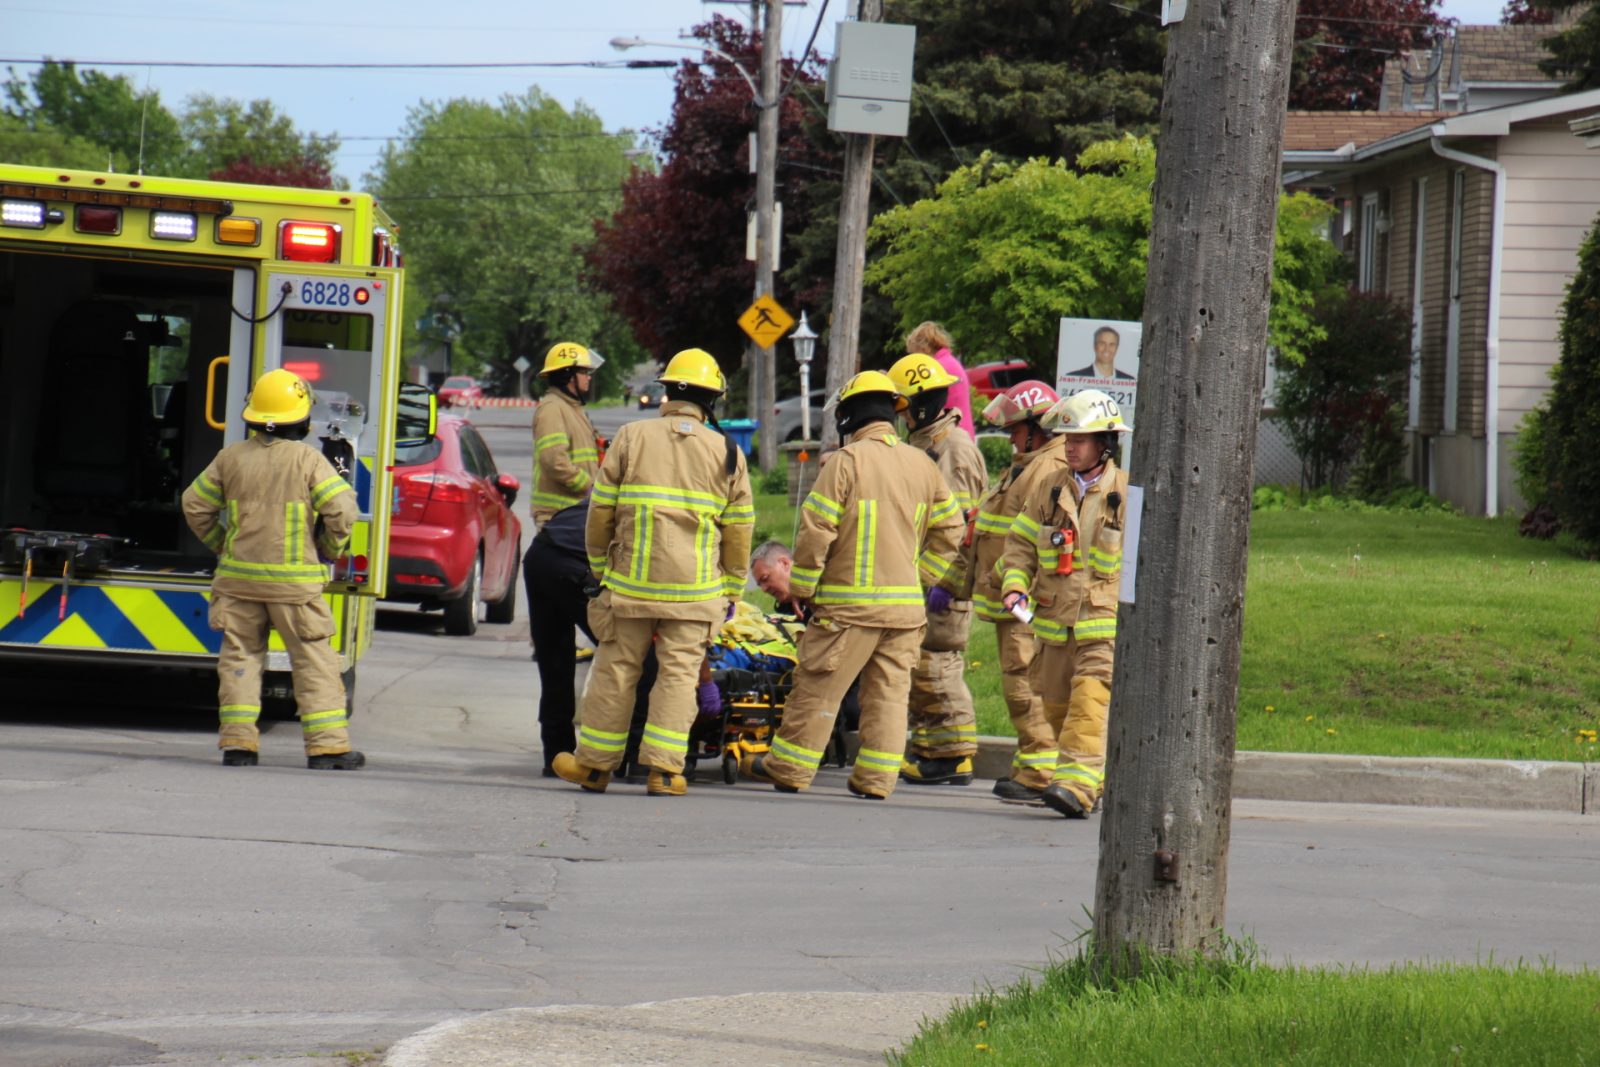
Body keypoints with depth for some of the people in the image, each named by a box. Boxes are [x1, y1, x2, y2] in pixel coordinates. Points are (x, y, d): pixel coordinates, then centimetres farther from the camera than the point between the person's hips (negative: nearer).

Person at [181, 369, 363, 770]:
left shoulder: (231, 458, 2)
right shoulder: (307, 460, -9)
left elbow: (195, 506, 9)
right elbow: (342, 510, -13)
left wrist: (221, 545, 21)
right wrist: (329, 552, 4)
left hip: (238, 577, 3)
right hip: (295, 581, -3)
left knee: (240, 657, 10)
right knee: (315, 661, 3)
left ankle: (238, 742, 4)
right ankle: (327, 746, 1)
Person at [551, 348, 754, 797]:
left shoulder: (631, 438, 1)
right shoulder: (727, 453, 4)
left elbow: (600, 511, 4)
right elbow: (739, 531, 6)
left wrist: (600, 567, 17)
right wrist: (731, 590, 15)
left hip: (631, 581, 0)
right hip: (695, 589, 0)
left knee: (616, 669, 8)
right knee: (679, 673, 3)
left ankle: (595, 763, 15)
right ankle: (663, 768, -2)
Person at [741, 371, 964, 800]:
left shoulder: (846, 461, -10)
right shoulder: (922, 465, 8)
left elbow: (816, 530, -11)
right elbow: (949, 528, 12)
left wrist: (801, 587, -1)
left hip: (850, 603, -5)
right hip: (906, 604, 5)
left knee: (817, 687, 2)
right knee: (889, 692, 8)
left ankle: (788, 768, 9)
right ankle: (876, 778, 8)